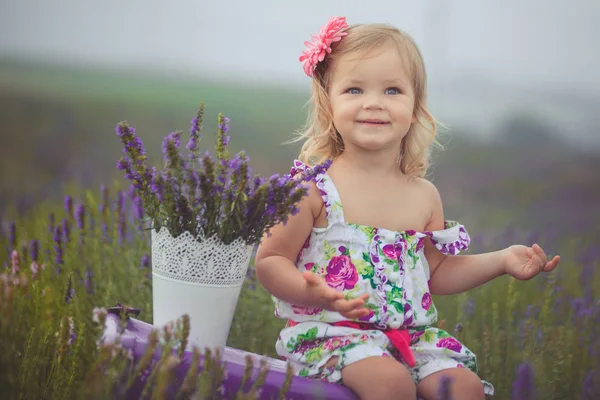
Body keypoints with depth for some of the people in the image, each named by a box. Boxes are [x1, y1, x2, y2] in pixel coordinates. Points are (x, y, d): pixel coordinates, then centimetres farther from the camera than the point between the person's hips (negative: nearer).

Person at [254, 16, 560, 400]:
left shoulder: (425, 196, 7)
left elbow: (437, 273, 20)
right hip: (331, 331, -5)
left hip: (412, 334, 5)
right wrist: (312, 292, -26)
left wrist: (502, 260, 11)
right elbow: (270, 261, -7)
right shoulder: (313, 188, -8)